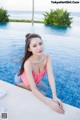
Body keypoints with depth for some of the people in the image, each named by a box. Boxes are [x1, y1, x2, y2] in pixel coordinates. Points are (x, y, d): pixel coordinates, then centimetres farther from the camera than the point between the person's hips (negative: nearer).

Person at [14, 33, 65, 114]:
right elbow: (33, 89, -42)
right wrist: (49, 103, -49)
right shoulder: (28, 63, -43)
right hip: (21, 81, -5)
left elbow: (51, 77, -34)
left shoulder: (47, 57, -29)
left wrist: (55, 97, -43)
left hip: (36, 80, 5)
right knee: (42, 94, -1)